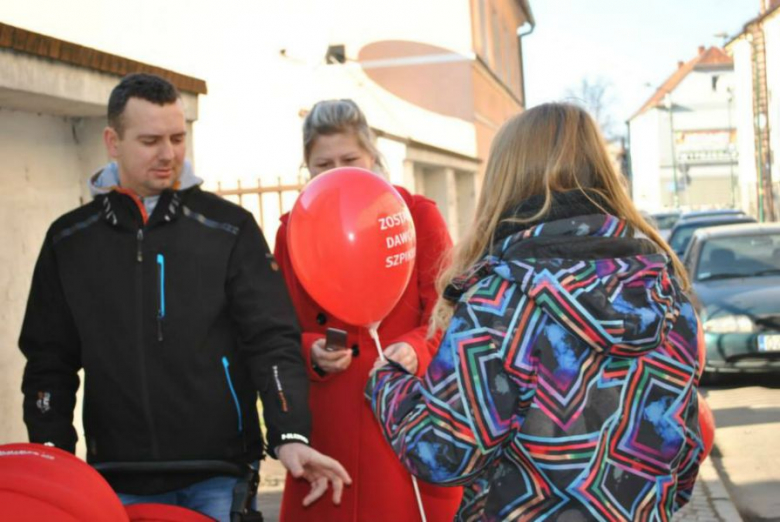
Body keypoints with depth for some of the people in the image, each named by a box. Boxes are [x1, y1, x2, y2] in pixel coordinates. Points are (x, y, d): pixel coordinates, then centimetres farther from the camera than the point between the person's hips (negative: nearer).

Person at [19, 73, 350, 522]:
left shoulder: (229, 228, 2)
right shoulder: (69, 241, 8)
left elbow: (272, 341, -4)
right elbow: (50, 359, 12)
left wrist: (290, 435, -17)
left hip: (217, 475, -1)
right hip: (120, 482, 2)